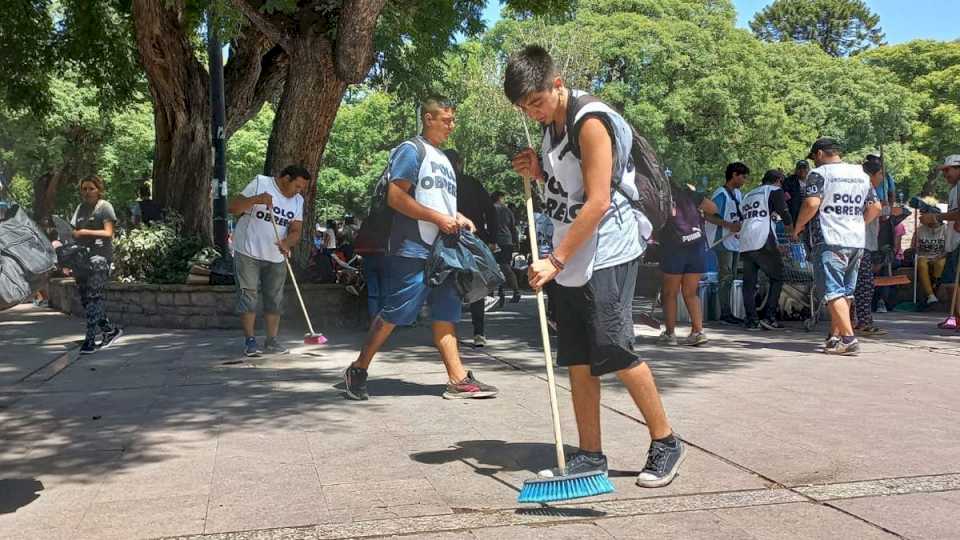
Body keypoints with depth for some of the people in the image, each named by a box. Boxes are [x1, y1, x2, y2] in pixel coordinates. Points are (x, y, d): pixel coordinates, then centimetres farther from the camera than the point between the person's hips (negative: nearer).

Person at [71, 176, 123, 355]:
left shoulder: (105, 207, 0)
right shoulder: (80, 208, 19)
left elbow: (108, 233, -8)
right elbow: (74, 231, 22)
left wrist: (85, 232, -16)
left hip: (99, 257, -7)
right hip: (81, 257, 7)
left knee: (93, 296, -13)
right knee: (85, 298, 7)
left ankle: (90, 339, -14)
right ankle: (110, 330, 20)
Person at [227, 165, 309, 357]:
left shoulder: (298, 201, 6)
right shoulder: (260, 183, -8)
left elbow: (295, 231, -2)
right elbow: (232, 208, -12)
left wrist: (287, 243, -24)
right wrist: (256, 199, -29)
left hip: (276, 257, 5)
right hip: (248, 252, -5)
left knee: (275, 298, 7)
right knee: (248, 296, -4)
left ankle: (271, 341, 16)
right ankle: (250, 341, 2)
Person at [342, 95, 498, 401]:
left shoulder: (443, 158, 22)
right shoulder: (412, 150, -6)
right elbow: (396, 197, -16)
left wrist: (458, 218, 9)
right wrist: (439, 218, -17)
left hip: (443, 250, 9)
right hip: (413, 251, -9)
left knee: (445, 315, 6)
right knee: (393, 314, -4)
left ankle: (458, 379, 6)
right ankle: (358, 370, 9)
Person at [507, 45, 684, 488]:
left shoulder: (591, 123, -15)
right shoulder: (551, 127, 13)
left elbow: (597, 202, -21)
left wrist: (555, 260, -22)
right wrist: (538, 171, 4)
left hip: (607, 255, -9)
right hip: (572, 260, 9)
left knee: (614, 352, -9)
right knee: (577, 360, 7)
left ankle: (665, 443, 8)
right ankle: (590, 455, 14)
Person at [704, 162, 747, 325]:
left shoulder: (738, 193, 15)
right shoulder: (721, 194, -13)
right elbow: (708, 216, -21)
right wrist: (729, 225, -26)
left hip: (735, 240, 9)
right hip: (723, 240, -9)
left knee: (731, 277, 11)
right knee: (725, 277, -8)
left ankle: (727, 313, 16)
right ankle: (725, 313, -6)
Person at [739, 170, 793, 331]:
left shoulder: (748, 195, 26)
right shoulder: (775, 191, 6)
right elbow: (783, 211, -2)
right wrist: (789, 225, 18)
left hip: (744, 245, 6)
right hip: (764, 243, -6)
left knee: (749, 283, 8)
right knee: (777, 278, 6)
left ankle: (752, 320, 3)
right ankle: (769, 317, -3)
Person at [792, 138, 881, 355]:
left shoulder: (819, 173, -5)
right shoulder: (861, 174, 17)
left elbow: (812, 203, -18)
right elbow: (875, 207, 17)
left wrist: (798, 227, -5)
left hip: (830, 241, -7)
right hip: (857, 241, 7)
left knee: (834, 291, -7)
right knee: (846, 291, 14)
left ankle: (849, 338, -16)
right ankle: (835, 336, 20)